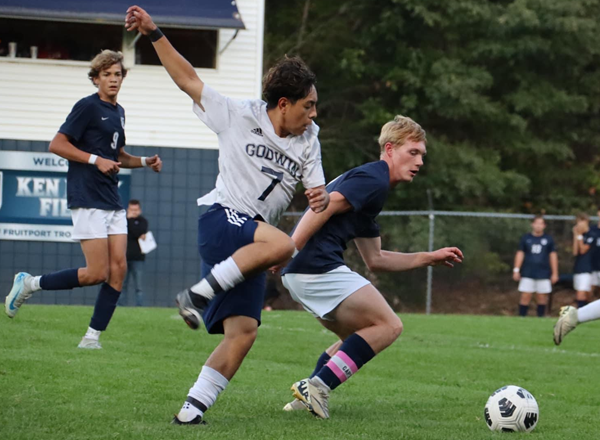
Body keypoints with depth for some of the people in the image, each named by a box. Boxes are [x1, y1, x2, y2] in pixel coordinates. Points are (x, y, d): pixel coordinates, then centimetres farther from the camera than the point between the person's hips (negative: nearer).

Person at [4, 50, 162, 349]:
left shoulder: (118, 112, 17)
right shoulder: (87, 107, -8)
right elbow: (57, 144, -12)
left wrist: (145, 162, 14)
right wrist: (96, 160, -18)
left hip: (112, 202, 8)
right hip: (87, 200, -8)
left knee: (118, 269, -3)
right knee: (97, 273, -11)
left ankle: (93, 338, 2)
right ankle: (29, 283, 5)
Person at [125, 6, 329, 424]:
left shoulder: (308, 140, 11)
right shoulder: (239, 116, -1)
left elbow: (318, 190, 10)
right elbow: (189, 81, 1)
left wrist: (322, 198, -16)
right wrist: (154, 34, -5)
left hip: (249, 249, 6)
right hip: (221, 220, -6)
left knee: (243, 331, -9)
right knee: (281, 244, -36)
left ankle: (193, 408, -7)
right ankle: (199, 294, -26)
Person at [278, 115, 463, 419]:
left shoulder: (368, 181, 26)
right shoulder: (373, 180, -6)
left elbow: (375, 260, 29)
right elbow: (323, 207, -20)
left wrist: (429, 258, 27)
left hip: (299, 274, 10)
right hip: (318, 267, -10)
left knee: (360, 338, 23)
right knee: (388, 326, -5)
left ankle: (308, 395, 11)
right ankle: (317, 385, -12)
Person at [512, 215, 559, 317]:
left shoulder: (548, 239, 7)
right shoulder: (526, 238, 7)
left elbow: (553, 256, 9)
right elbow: (520, 254, 8)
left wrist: (555, 273, 6)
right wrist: (516, 270, 1)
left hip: (543, 274, 0)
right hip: (528, 274, 0)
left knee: (542, 297, 0)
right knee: (525, 296, -6)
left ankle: (541, 317, 7)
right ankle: (522, 316, -3)